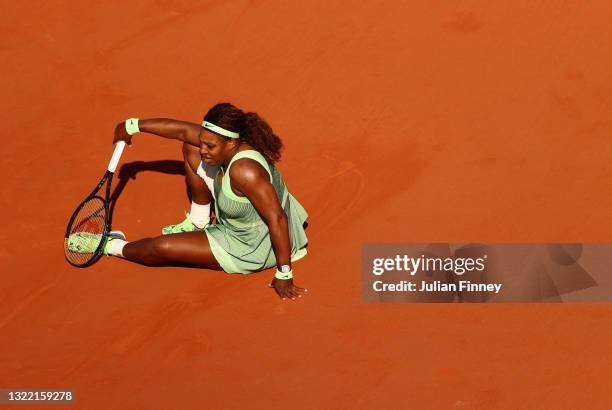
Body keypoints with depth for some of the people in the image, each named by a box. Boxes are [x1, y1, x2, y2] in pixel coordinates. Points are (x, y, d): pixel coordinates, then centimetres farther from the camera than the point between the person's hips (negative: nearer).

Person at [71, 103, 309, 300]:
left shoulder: (244, 170, -39)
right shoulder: (225, 144, -14)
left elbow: (278, 219, -39)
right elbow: (181, 129, -1)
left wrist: (284, 275, -34)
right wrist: (133, 125, 6)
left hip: (253, 247, -9)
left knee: (161, 247, -10)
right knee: (190, 150, 9)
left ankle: (113, 246, 23)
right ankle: (198, 224, 21)